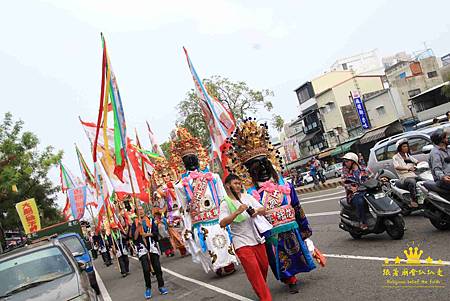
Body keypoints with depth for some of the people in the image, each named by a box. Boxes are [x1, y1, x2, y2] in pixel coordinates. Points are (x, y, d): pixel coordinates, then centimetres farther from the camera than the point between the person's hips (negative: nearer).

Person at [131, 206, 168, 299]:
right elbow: (134, 237, -6)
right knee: (146, 269, -7)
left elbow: (155, 232, 2)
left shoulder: (150, 220, 8)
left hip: (152, 245, 2)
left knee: (157, 267, 2)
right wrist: (139, 226, -14)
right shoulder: (135, 223, 4)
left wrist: (147, 234, -13)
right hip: (142, 247, -1)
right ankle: (148, 288, 8)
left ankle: (161, 286, 13)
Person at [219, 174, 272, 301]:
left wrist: (257, 211, -20)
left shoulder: (248, 197, 6)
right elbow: (222, 223, -19)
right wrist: (237, 211, -28)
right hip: (242, 243, -5)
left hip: (257, 239, 5)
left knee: (264, 267, 15)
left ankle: (262, 289, 42)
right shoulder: (225, 204, -6)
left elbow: (263, 210, 4)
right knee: (254, 272, -7)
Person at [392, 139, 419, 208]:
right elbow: (396, 167, -13)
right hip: (404, 177, -6)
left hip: (413, 176, 6)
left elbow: (418, 162, 19)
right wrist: (407, 168, -27)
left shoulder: (408, 156, 25)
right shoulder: (395, 157, 4)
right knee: (412, 181, -38)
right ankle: (413, 201, -33)